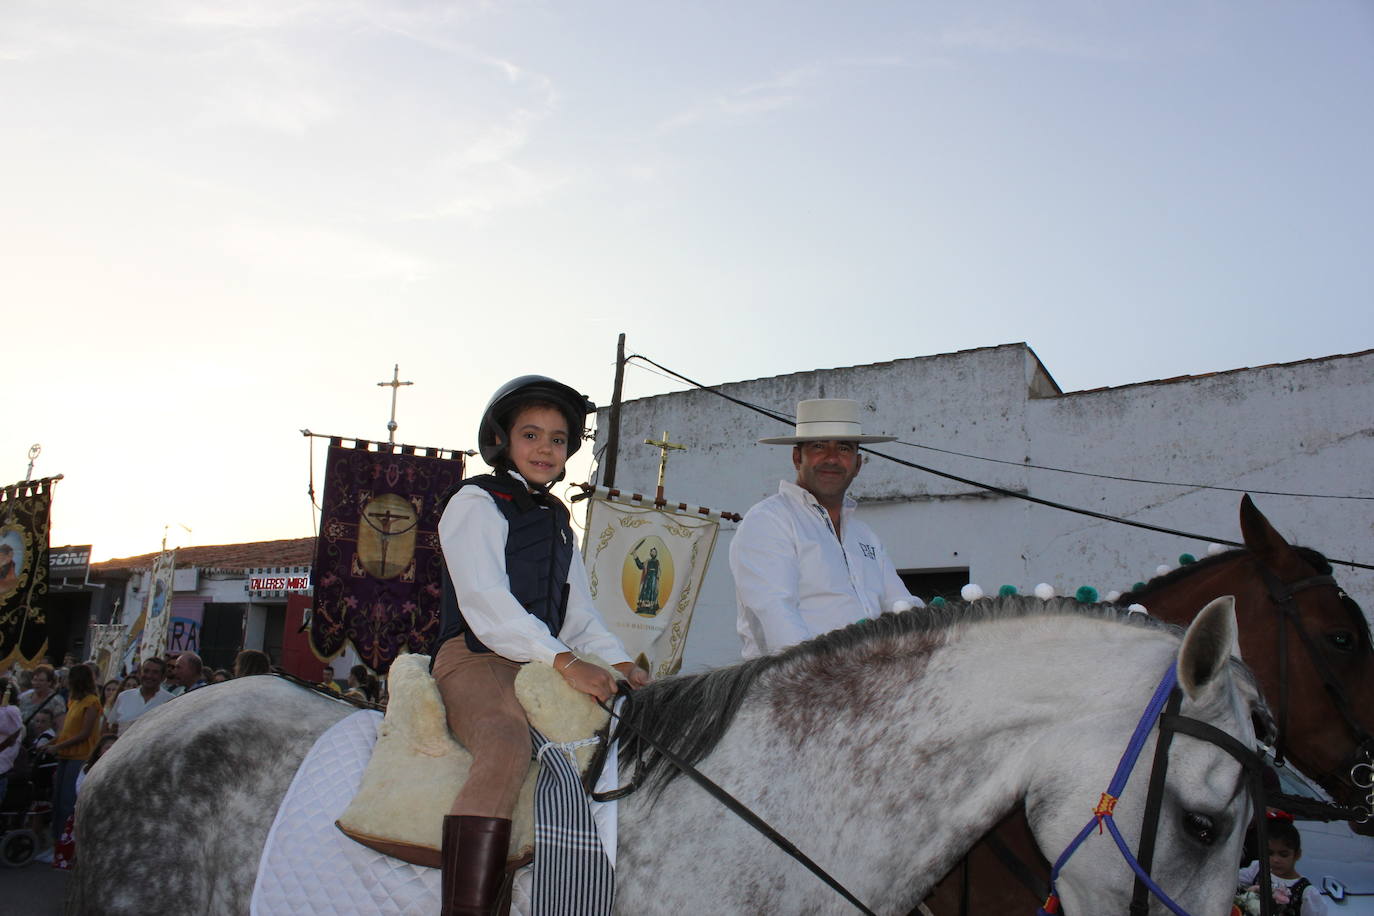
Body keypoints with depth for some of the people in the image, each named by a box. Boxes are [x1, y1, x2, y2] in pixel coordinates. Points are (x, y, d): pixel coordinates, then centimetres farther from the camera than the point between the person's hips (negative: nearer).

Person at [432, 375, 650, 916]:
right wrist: (564, 661, -23)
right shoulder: (476, 502, 0)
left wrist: (619, 663, 0)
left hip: (546, 664, 8)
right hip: (476, 658, -8)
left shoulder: (556, 519, 22)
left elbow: (578, 614, 19)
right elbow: (484, 600, -14)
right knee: (506, 749, -35)